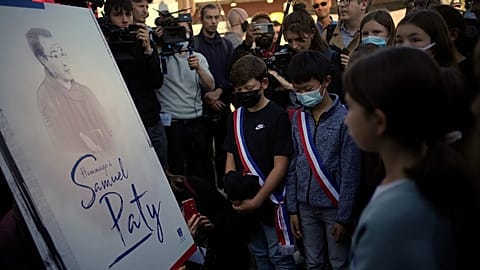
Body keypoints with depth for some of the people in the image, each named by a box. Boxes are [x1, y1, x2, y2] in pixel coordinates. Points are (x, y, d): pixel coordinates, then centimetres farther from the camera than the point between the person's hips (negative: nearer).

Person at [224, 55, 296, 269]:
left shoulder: (277, 116, -12)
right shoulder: (235, 118, 7)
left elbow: (280, 166, -14)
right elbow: (231, 159, 9)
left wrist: (257, 200, -16)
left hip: (271, 200, -5)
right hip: (245, 203, 6)